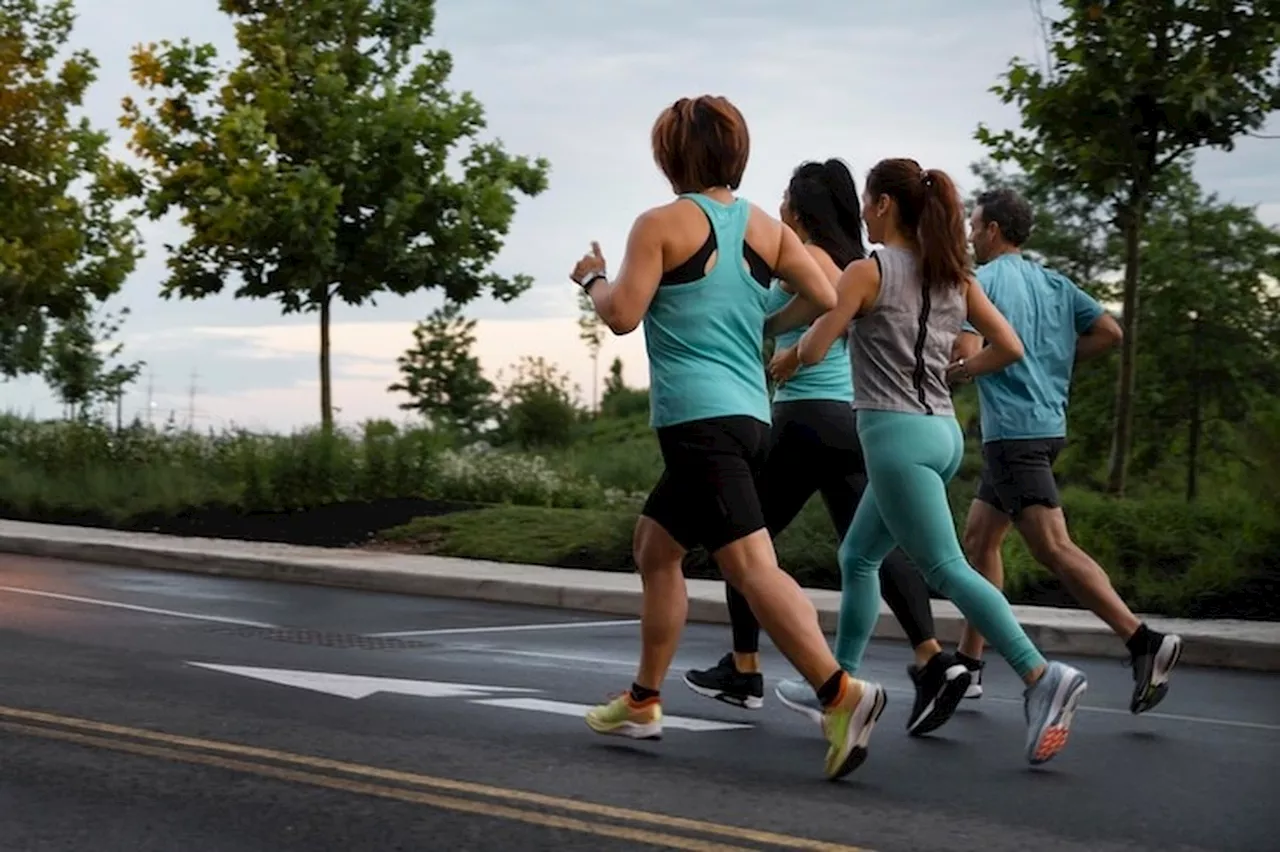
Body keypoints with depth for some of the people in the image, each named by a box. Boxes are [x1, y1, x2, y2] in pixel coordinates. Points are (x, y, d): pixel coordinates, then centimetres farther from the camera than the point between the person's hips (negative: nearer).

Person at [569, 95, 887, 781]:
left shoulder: (662, 224, -4)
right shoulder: (765, 228, 12)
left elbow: (622, 315, -9)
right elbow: (826, 298, 6)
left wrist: (593, 278, 11)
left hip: (698, 420, -8)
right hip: (749, 414, 8)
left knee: (750, 563, -15)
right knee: (654, 546, 20)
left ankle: (841, 693, -28)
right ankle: (643, 703, 26)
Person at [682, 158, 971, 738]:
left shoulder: (802, 255, -8)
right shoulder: (851, 260, 16)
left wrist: (793, 355, -12)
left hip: (807, 417, -7)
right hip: (857, 416, 7)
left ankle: (743, 672, 14)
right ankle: (934, 661, -17)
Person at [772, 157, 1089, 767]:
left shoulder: (869, 271, -8)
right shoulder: (952, 276, 11)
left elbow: (811, 352, -9)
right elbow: (1009, 348, 8)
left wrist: (793, 345, 12)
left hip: (896, 432, -8)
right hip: (943, 430, 8)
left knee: (947, 569, -11)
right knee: (858, 557, 20)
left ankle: (1041, 676, -24)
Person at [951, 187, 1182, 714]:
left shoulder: (981, 280, -7)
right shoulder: (1054, 283, 14)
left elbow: (968, 354, -18)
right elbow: (1109, 332, 8)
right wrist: (1054, 359, 15)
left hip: (1013, 430, -9)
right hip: (1046, 424, 9)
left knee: (1053, 548, -13)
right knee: (979, 538, 16)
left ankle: (1144, 642, -22)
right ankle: (969, 664, 19)